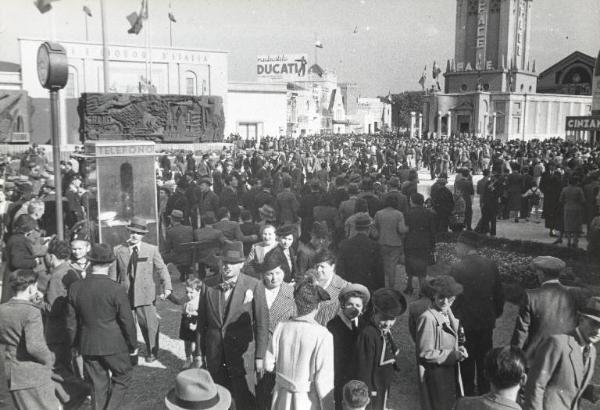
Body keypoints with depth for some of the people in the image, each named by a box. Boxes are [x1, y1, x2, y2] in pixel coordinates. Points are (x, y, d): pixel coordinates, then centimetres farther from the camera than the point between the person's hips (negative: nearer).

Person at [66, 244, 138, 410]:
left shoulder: (75, 288, -5)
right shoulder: (116, 290, -18)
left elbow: (71, 321, 3)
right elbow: (127, 321, -11)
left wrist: (76, 344, 16)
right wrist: (133, 345, 2)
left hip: (88, 346, 4)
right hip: (114, 345, -4)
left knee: (98, 386, 16)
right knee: (122, 379, 15)